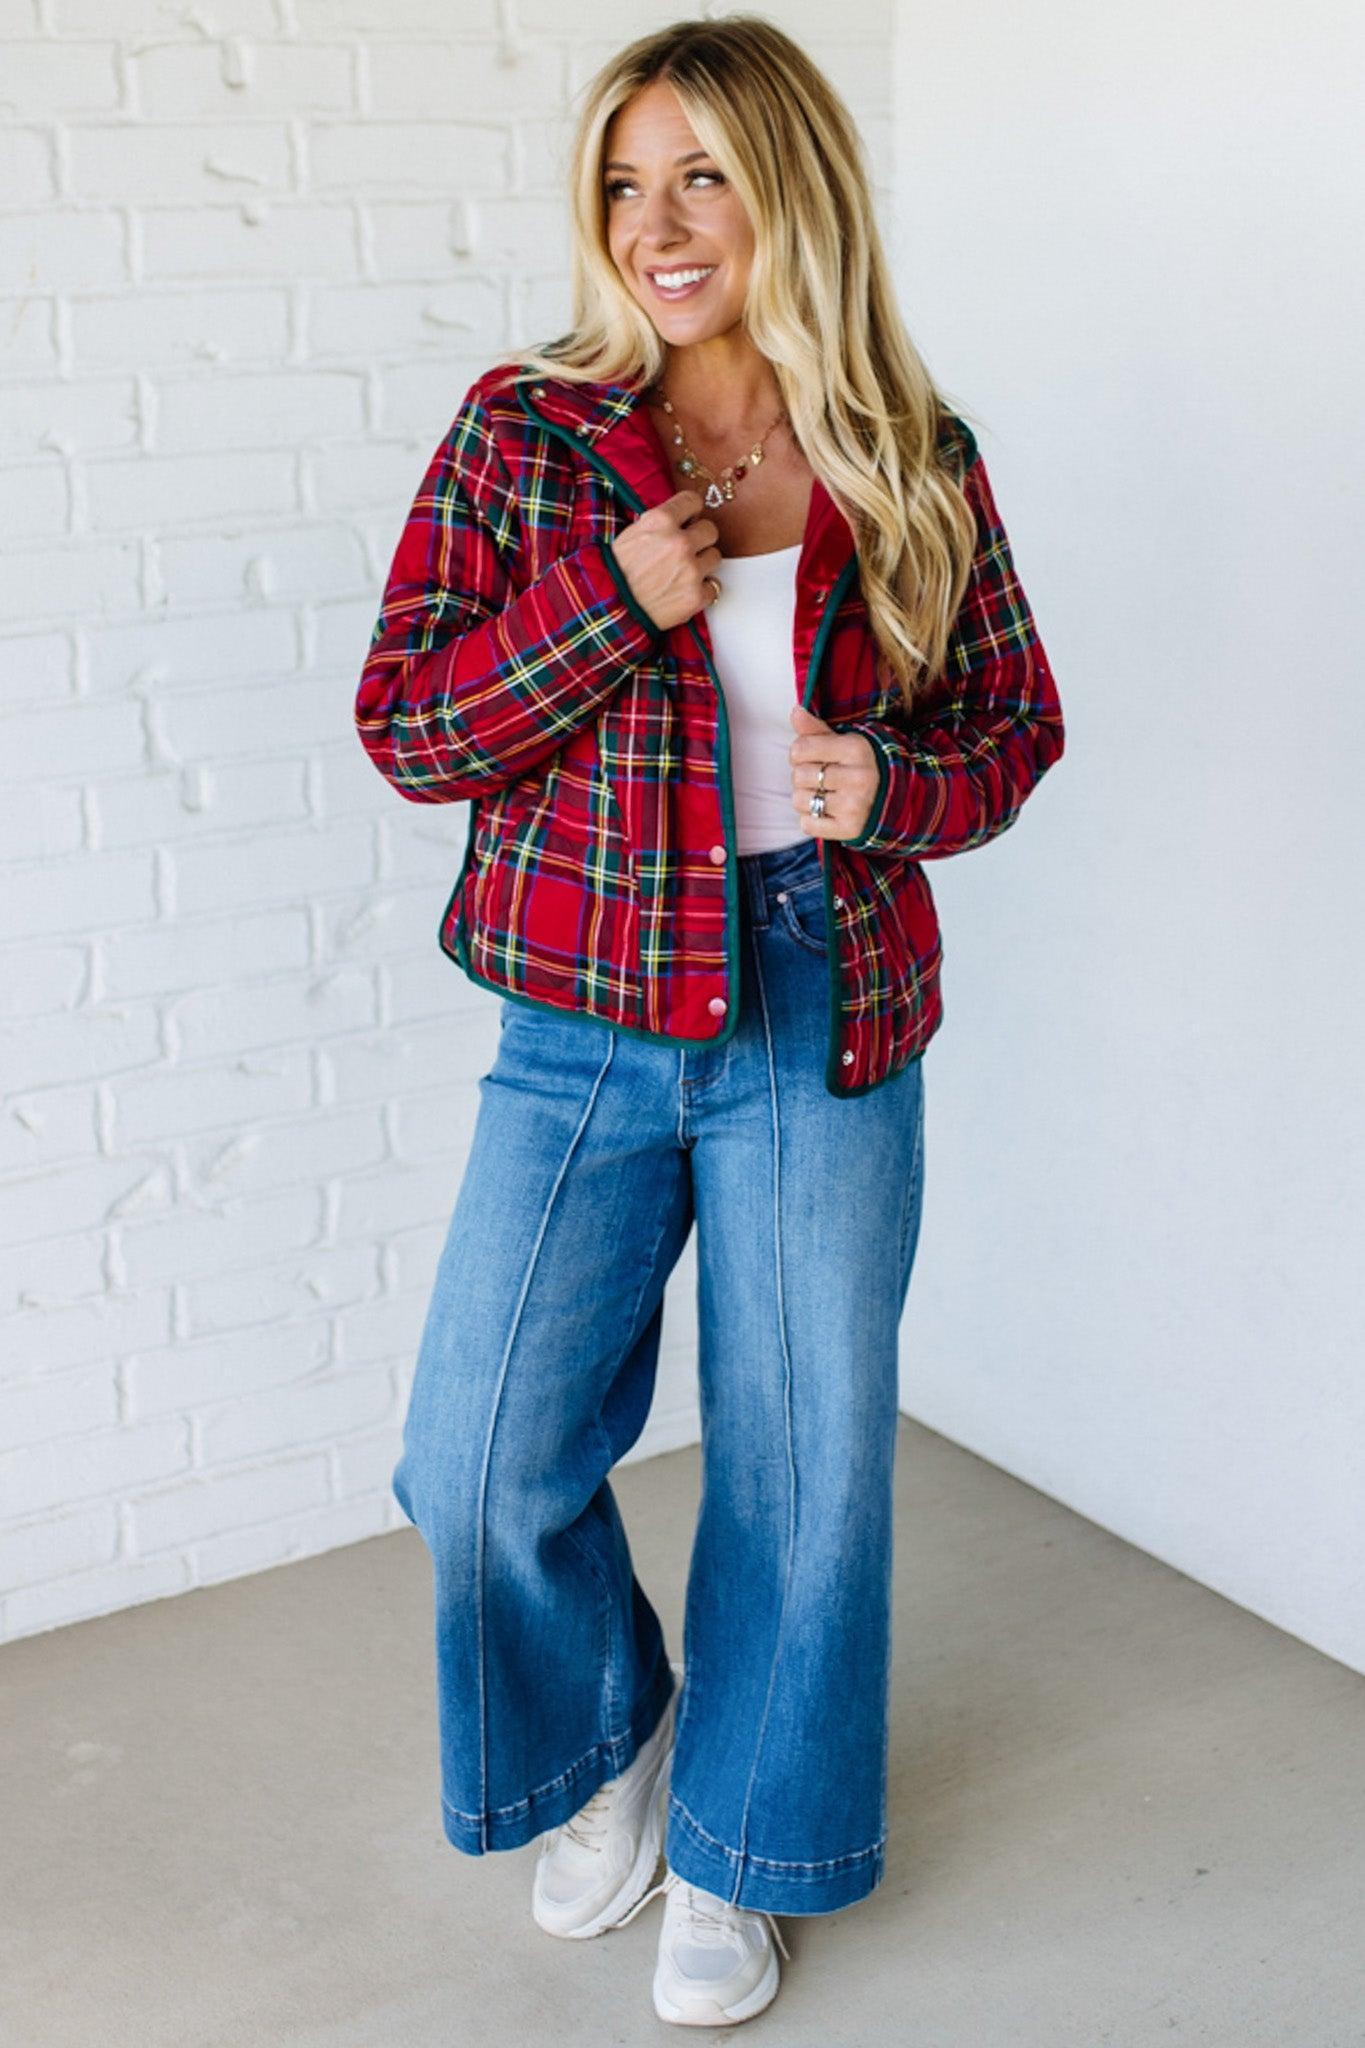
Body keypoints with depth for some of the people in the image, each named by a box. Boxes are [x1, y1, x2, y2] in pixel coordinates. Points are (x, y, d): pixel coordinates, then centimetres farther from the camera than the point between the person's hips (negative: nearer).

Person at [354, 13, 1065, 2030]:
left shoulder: (914, 464, 0)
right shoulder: (525, 430, -2)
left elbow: (1017, 721, 9)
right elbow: (404, 727, -4)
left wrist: (898, 785, -13)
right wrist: (609, 606, -19)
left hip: (830, 1035, 1)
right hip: (586, 1029, 0)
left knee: (805, 1463, 11)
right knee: (482, 1465, -1)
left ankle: (736, 1849, 35)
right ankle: (613, 1728, 33)